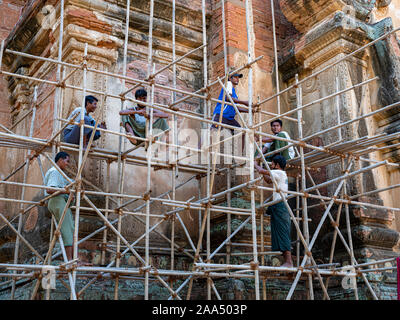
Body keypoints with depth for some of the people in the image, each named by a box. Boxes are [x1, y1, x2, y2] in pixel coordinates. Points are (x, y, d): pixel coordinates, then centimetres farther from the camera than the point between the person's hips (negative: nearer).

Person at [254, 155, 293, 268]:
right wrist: (260, 168, 30)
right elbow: (268, 180, 35)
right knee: (280, 234, 8)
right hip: (278, 207, 10)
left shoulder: (280, 173, -7)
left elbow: (262, 171, -11)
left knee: (283, 234, -13)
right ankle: (287, 262, 7)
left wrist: (256, 165, 9)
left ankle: (289, 262, -16)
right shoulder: (280, 175, 22)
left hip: (280, 206, -10)